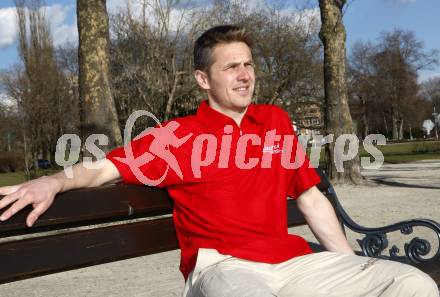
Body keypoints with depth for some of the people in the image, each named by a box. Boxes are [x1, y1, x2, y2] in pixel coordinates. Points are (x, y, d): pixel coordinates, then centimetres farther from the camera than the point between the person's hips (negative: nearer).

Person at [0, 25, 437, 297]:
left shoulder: (276, 121, 16)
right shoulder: (179, 135, 4)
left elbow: (310, 198, 20)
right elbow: (108, 166, -5)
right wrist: (56, 181, -26)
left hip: (293, 260, 5)